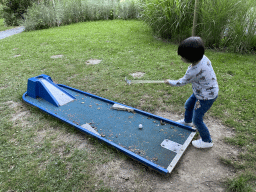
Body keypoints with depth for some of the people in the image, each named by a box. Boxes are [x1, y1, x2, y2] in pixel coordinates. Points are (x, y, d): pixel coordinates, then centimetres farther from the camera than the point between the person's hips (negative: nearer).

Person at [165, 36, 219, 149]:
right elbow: (209, 64, 8)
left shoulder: (193, 72, -37)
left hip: (206, 97, -10)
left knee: (197, 120, 4)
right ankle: (187, 121, 57)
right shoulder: (203, 58, -14)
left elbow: (182, 82, -19)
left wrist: (170, 82, -1)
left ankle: (206, 141, 26)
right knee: (188, 105, 28)